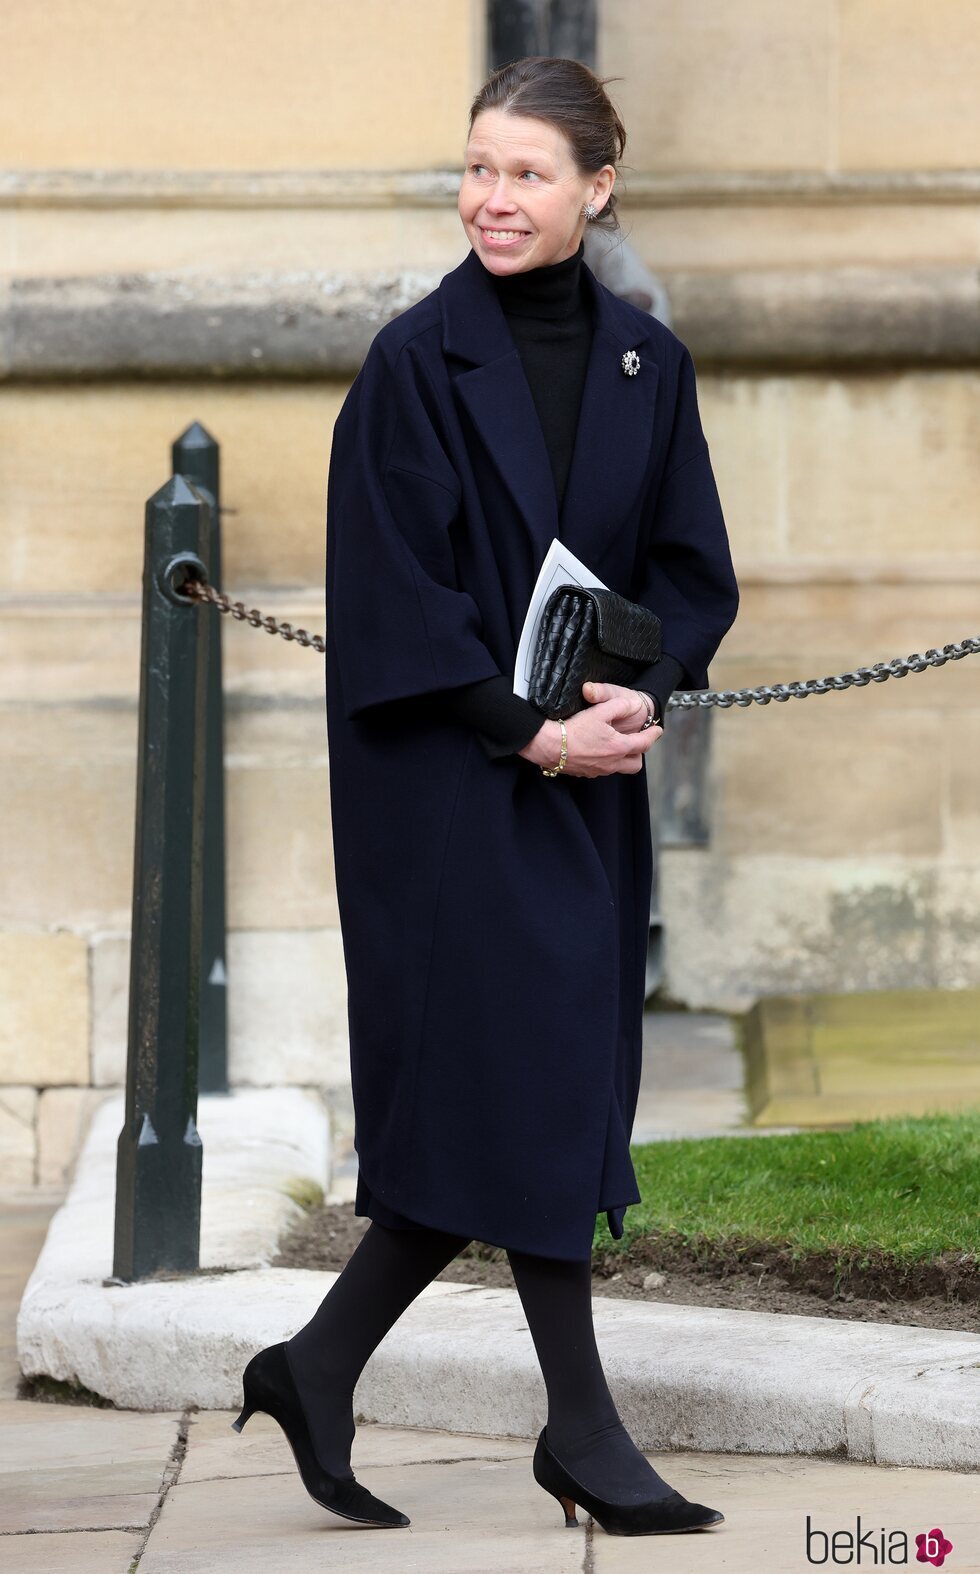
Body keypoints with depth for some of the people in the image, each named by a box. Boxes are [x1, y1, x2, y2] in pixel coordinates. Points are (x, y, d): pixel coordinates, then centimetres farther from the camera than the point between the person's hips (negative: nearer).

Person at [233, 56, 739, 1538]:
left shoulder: (646, 362, 7)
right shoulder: (416, 362, -8)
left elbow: (691, 564, 9)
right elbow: (397, 583, -12)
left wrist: (647, 693, -9)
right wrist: (528, 732, -17)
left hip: (592, 774, 6)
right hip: (455, 778, -6)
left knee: (497, 1103, 7)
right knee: (534, 1075, -4)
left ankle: (320, 1365, 20)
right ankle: (582, 1428, 5)